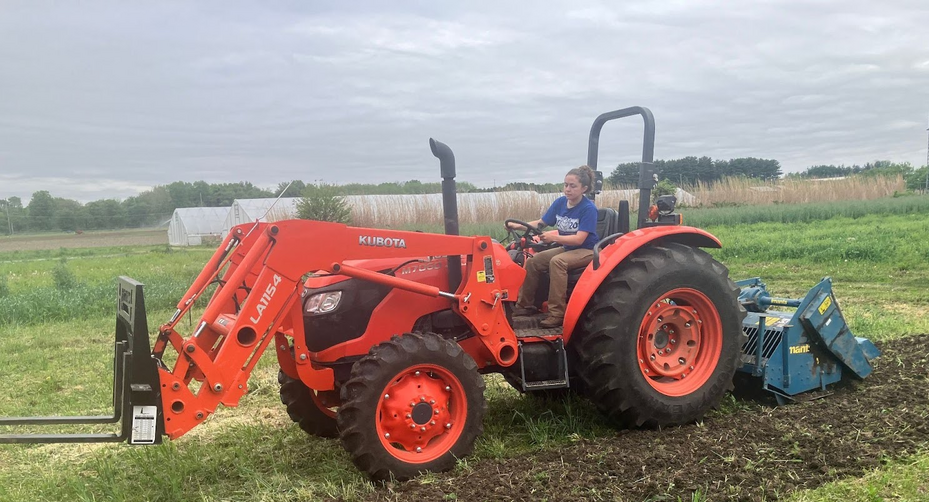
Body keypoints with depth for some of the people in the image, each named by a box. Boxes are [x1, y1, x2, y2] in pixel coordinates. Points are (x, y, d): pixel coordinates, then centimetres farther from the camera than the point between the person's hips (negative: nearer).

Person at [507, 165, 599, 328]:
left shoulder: (589, 208, -20)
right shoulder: (560, 202, -1)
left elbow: (579, 239, -28)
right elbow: (541, 223, 5)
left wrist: (554, 237, -40)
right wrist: (518, 226, -11)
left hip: (586, 250, -7)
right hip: (567, 248, 7)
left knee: (557, 261, -34)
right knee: (533, 261, -11)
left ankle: (557, 313, -32)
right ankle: (525, 305, 0)